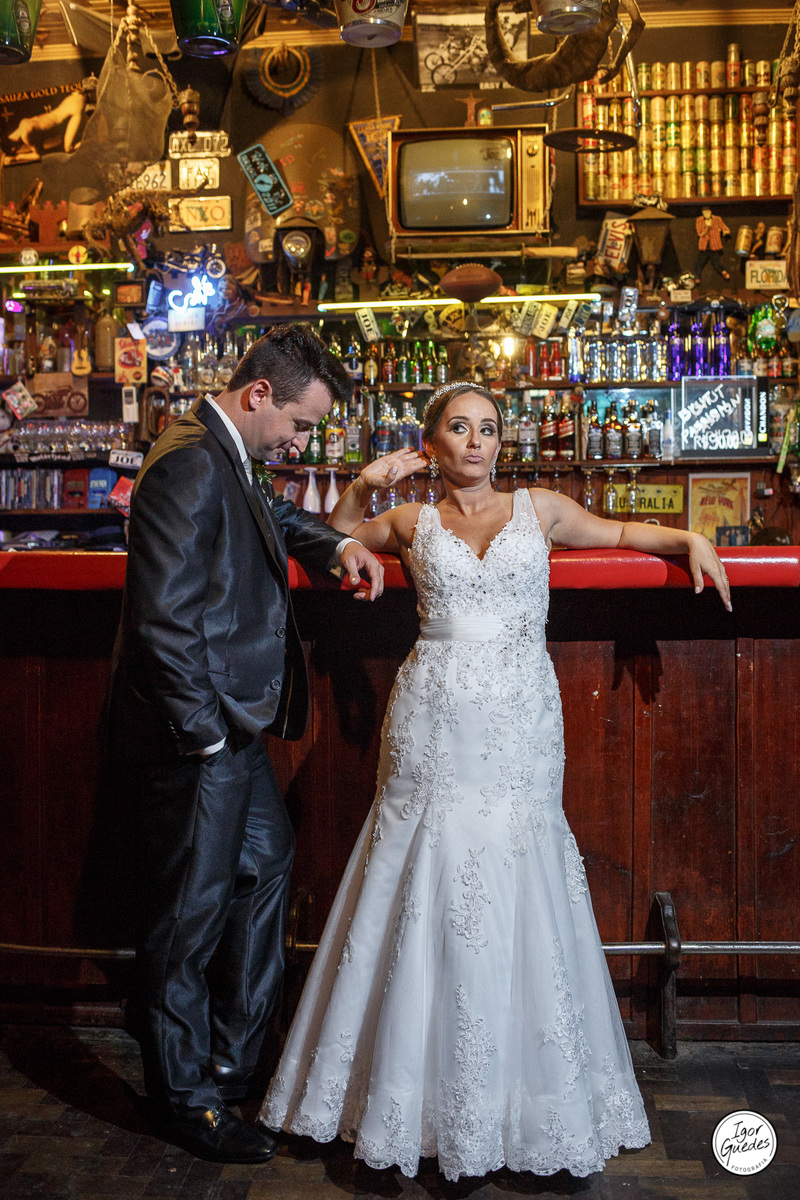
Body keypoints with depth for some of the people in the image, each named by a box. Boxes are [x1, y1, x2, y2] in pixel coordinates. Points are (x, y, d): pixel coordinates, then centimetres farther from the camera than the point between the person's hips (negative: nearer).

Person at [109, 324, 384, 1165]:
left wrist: (336, 545, 12)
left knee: (265, 860, 22)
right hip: (195, 736, -11)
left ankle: (233, 1057, 40)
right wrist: (203, 735, -20)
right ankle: (187, 1100, 23)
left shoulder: (227, 459, 10)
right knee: (190, 911, 4)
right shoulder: (189, 465, -22)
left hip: (231, 727, 11)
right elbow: (163, 616, -25)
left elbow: (274, 517, 31)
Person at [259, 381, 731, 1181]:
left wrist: (689, 540, 12)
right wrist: (363, 485, 10)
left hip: (521, 731, 0)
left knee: (515, 912, 2)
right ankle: (432, 1096, 16)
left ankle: (525, 1102, 16)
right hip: (434, 731, 0)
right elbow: (339, 536, 27)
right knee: (431, 912, 2)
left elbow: (618, 532, 26)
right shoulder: (414, 524, 12)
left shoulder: (540, 509, 12)